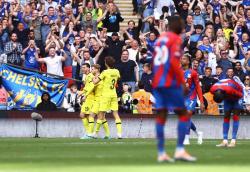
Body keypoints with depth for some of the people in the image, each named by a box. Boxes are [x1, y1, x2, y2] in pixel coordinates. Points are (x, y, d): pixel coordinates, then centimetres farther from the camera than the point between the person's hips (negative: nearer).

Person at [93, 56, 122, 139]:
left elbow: (95, 82, -11)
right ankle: (119, 132, -7)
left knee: (101, 113, 1)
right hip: (114, 94, 5)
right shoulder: (116, 72, 3)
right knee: (115, 113, 2)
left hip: (106, 95, -5)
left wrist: (94, 78, 10)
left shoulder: (105, 72, -13)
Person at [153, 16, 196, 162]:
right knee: (183, 115, 0)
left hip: (157, 84, 7)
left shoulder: (160, 39, 18)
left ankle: (161, 153, 0)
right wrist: (182, 82, -13)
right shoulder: (176, 39, -6)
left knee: (161, 117, 4)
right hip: (171, 83, -7)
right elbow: (174, 62, -17)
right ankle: (180, 150, -10)